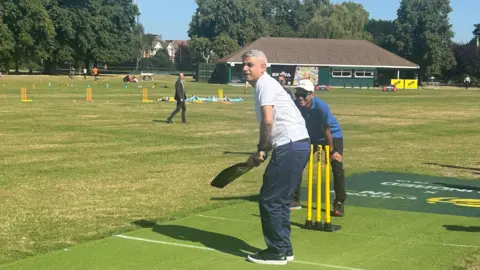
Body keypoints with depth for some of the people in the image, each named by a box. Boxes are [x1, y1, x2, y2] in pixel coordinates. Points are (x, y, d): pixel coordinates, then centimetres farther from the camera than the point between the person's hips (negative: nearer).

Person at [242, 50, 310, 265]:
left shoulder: (265, 84, -8)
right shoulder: (265, 86, 22)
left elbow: (268, 121, -20)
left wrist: (261, 149, -9)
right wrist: (263, 152, 10)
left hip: (290, 146, -10)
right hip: (296, 145, 10)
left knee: (269, 199, -4)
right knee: (279, 200, 15)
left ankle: (277, 251, 2)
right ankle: (283, 248, 21)